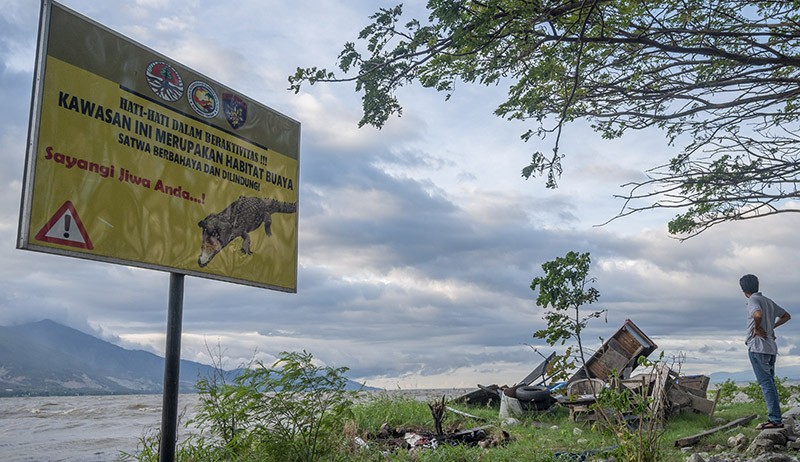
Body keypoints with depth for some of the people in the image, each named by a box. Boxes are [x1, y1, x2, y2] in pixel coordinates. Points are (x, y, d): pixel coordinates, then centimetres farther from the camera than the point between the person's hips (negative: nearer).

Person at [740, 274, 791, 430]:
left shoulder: (753, 300, -9)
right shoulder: (768, 301, 17)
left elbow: (758, 314, -31)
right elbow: (786, 316, 27)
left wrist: (757, 328, -14)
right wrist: (771, 327, 18)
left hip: (757, 347, -9)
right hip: (771, 347, 9)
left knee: (765, 383, -9)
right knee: (770, 383, 12)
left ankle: (775, 419, -11)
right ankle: (774, 418, 13)